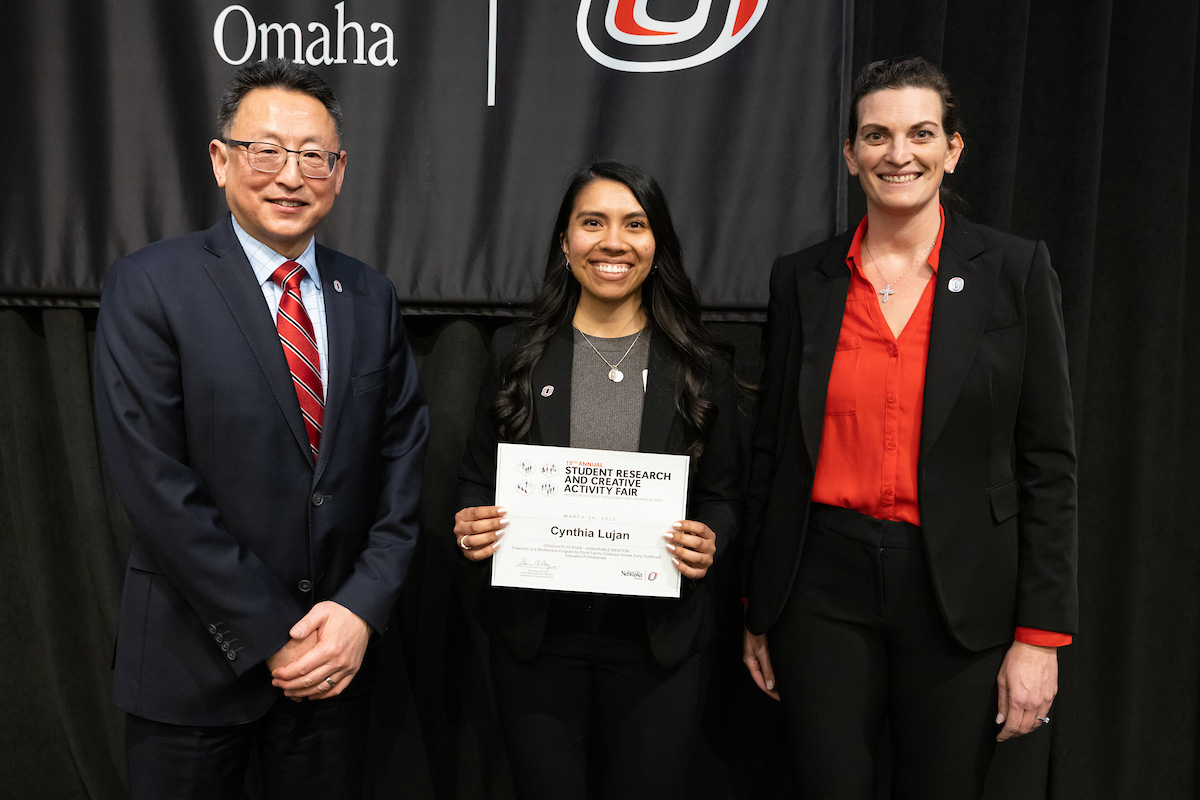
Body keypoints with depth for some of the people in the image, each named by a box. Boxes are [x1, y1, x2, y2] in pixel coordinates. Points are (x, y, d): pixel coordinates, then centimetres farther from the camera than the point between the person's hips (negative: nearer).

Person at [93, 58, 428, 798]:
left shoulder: (371, 297, 3)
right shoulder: (150, 287, -10)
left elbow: (401, 456, 2)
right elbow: (157, 484, -15)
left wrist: (363, 608, -9)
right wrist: (272, 636, -15)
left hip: (338, 653, 4)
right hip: (195, 661, -3)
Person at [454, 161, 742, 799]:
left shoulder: (701, 368, 1)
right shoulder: (515, 353, 1)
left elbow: (722, 495, 6)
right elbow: (477, 478, 6)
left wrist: (709, 540, -15)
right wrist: (472, 525, -14)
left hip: (657, 639, 0)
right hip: (534, 633, 0)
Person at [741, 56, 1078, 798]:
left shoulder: (1015, 270, -2)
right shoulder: (802, 278, 4)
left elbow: (1049, 459, -2)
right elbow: (774, 448, 7)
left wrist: (1040, 634, -6)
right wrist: (758, 611, 9)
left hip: (962, 592, -1)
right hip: (825, 585, 1)